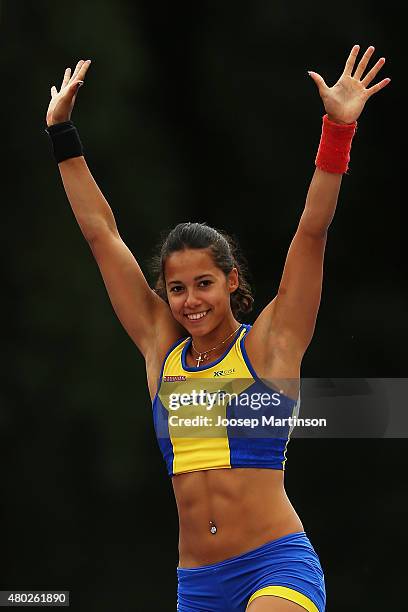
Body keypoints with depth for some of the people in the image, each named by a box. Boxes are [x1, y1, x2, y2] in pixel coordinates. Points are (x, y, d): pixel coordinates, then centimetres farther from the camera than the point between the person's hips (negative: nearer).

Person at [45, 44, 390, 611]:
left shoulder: (269, 343, 3)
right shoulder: (162, 346, 12)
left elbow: (311, 231, -5)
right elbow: (101, 233, 15)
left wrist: (338, 130, -13)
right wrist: (61, 134, 17)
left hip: (277, 565, -5)